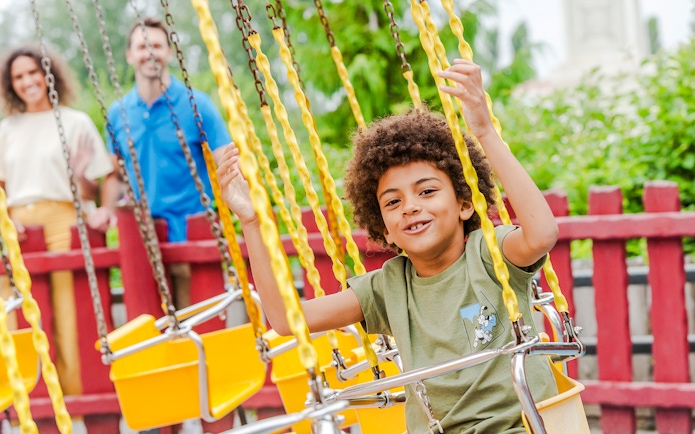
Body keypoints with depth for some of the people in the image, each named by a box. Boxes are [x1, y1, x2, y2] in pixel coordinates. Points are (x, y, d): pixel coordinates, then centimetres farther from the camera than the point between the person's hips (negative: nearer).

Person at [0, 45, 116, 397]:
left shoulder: (76, 123, 8)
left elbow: (91, 191, 9)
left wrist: (81, 173, -12)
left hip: (64, 221, -3)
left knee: (67, 307, -11)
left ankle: (74, 388, -7)